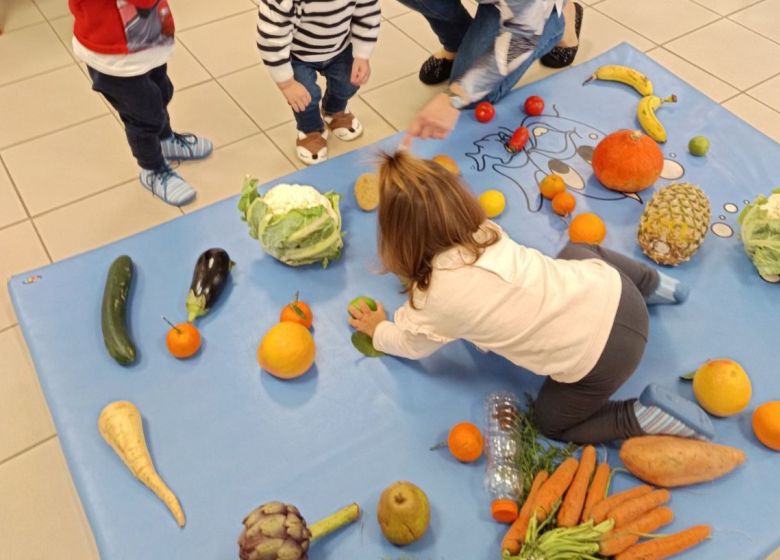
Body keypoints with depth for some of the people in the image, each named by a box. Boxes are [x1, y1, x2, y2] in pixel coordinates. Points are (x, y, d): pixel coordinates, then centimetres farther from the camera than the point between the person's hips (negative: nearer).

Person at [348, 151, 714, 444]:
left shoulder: (434, 298, -15)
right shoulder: (485, 232, 1)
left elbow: (411, 346, 10)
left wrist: (377, 329, 28)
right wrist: (409, 314, 23)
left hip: (598, 359, -6)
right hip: (610, 288, 7)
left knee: (552, 422, 23)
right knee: (578, 252, 37)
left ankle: (645, 416, 4)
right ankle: (654, 286, 30)